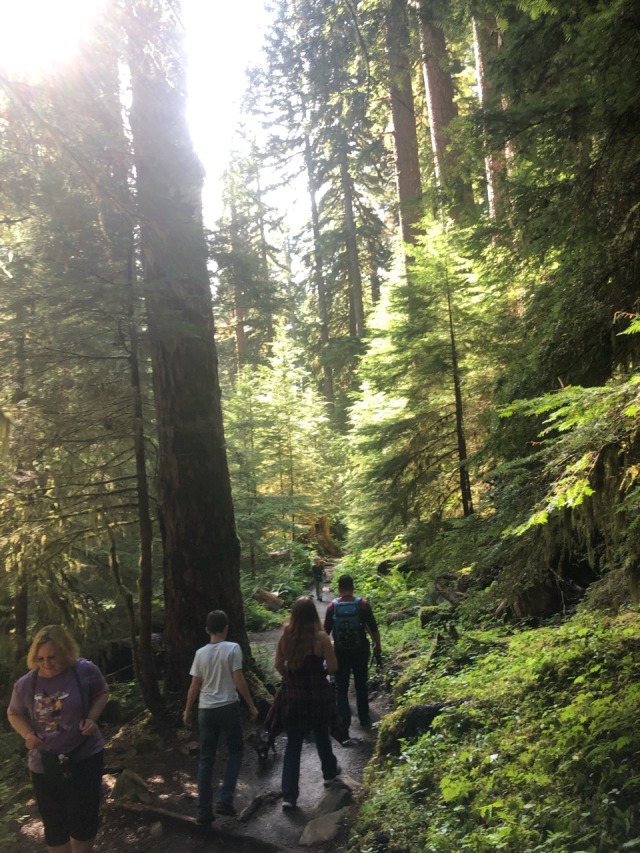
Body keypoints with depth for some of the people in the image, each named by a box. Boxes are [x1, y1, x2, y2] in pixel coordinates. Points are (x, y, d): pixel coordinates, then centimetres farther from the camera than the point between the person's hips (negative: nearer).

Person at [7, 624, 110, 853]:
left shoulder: (85, 671, -17)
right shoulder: (25, 685, -12)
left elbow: (102, 692, 2)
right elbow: (14, 714, 8)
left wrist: (92, 717, -14)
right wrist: (27, 733, -11)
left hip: (85, 757, -2)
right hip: (44, 764, 2)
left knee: (83, 819, 7)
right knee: (54, 825, 15)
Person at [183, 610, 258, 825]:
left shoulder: (201, 653, 2)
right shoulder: (232, 648, -9)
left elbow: (194, 686, 5)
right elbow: (238, 681, -11)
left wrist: (187, 711, 17)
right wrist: (251, 705, -1)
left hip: (205, 709, 3)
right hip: (228, 707, -3)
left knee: (206, 759, 11)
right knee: (235, 750, 16)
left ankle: (204, 812, 15)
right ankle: (225, 799, 7)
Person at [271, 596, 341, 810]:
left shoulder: (286, 636, -7)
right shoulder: (320, 638, -16)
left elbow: (278, 664, 2)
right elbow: (333, 666, -12)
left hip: (292, 694, 2)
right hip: (317, 693, -2)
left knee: (293, 743, 8)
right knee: (322, 736, 22)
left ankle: (289, 795, 5)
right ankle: (329, 772, 45)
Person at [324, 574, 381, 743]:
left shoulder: (332, 607, -8)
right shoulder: (363, 604, -11)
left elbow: (326, 631, 0)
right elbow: (373, 629, -6)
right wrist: (377, 646, 10)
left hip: (340, 652, 0)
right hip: (360, 650, 1)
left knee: (341, 689, 3)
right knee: (361, 685, 20)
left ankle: (344, 731, -6)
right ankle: (364, 719, 35)